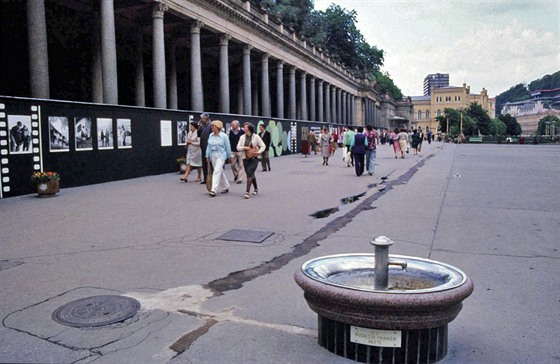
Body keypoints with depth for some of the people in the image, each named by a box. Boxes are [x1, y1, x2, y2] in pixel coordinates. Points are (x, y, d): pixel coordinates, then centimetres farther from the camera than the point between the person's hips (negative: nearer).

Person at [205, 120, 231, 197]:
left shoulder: (224, 136, -8)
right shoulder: (211, 135, 7)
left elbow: (228, 147, -3)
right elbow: (209, 146, 11)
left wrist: (229, 157, 1)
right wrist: (207, 156, 7)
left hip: (221, 156, -6)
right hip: (213, 156, 6)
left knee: (217, 172, -14)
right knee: (220, 172, 14)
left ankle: (213, 190, -17)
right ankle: (226, 187, 29)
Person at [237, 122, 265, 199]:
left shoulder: (256, 137, -5)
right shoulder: (242, 137, 5)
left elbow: (263, 146, -1)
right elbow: (238, 147, 4)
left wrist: (259, 152, -18)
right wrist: (245, 147, -15)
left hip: (254, 158, -4)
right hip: (245, 158, 4)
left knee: (249, 173, -17)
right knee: (251, 174, 15)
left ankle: (247, 192, -18)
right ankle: (256, 189, 37)